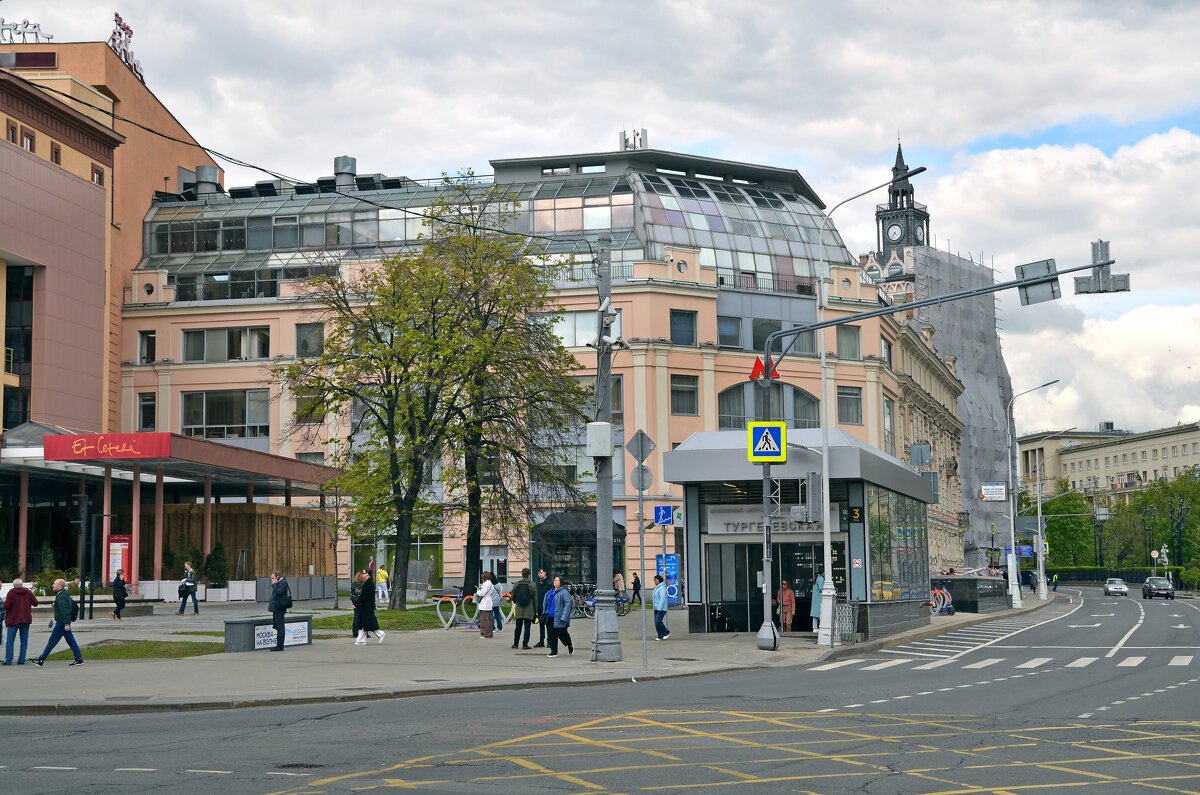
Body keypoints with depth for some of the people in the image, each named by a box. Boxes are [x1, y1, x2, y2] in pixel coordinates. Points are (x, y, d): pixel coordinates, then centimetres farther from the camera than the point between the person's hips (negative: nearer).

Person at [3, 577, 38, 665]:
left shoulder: (11, 592, -8)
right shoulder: (28, 592, 2)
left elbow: (6, 606, -13)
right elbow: (35, 603, 7)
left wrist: (5, 602, 8)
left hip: (13, 619, -3)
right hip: (26, 619, 3)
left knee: (10, 641, 2)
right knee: (24, 641, 8)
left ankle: (8, 660, -4)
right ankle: (21, 660, 3)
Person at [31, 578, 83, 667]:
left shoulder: (60, 597, -18)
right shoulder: (66, 594, 13)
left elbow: (65, 611, -25)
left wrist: (66, 624, -28)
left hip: (62, 622, -10)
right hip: (64, 622, 10)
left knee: (52, 641, -5)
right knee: (71, 640, 10)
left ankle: (41, 660, -1)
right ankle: (79, 659, 9)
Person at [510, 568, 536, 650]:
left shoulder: (516, 584, 1)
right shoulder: (532, 585, -7)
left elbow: (513, 597, 8)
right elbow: (535, 599, -4)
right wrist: (536, 611, 3)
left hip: (519, 610, 3)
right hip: (529, 611, -3)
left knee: (518, 627, 12)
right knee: (527, 628, 1)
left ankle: (515, 644, 19)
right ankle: (525, 644, -1)